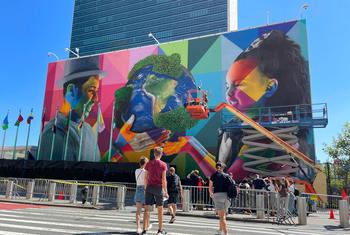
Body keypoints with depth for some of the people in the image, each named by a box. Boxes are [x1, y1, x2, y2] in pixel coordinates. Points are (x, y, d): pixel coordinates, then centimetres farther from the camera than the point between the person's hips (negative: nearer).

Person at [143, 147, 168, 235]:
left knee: (147, 209, 3)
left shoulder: (148, 163, 5)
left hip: (149, 187, 3)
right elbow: (164, 180, -7)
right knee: (160, 209, 10)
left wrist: (146, 188, 14)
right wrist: (165, 192, -2)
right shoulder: (163, 164, -4)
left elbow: (145, 177, 5)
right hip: (158, 188, -2)